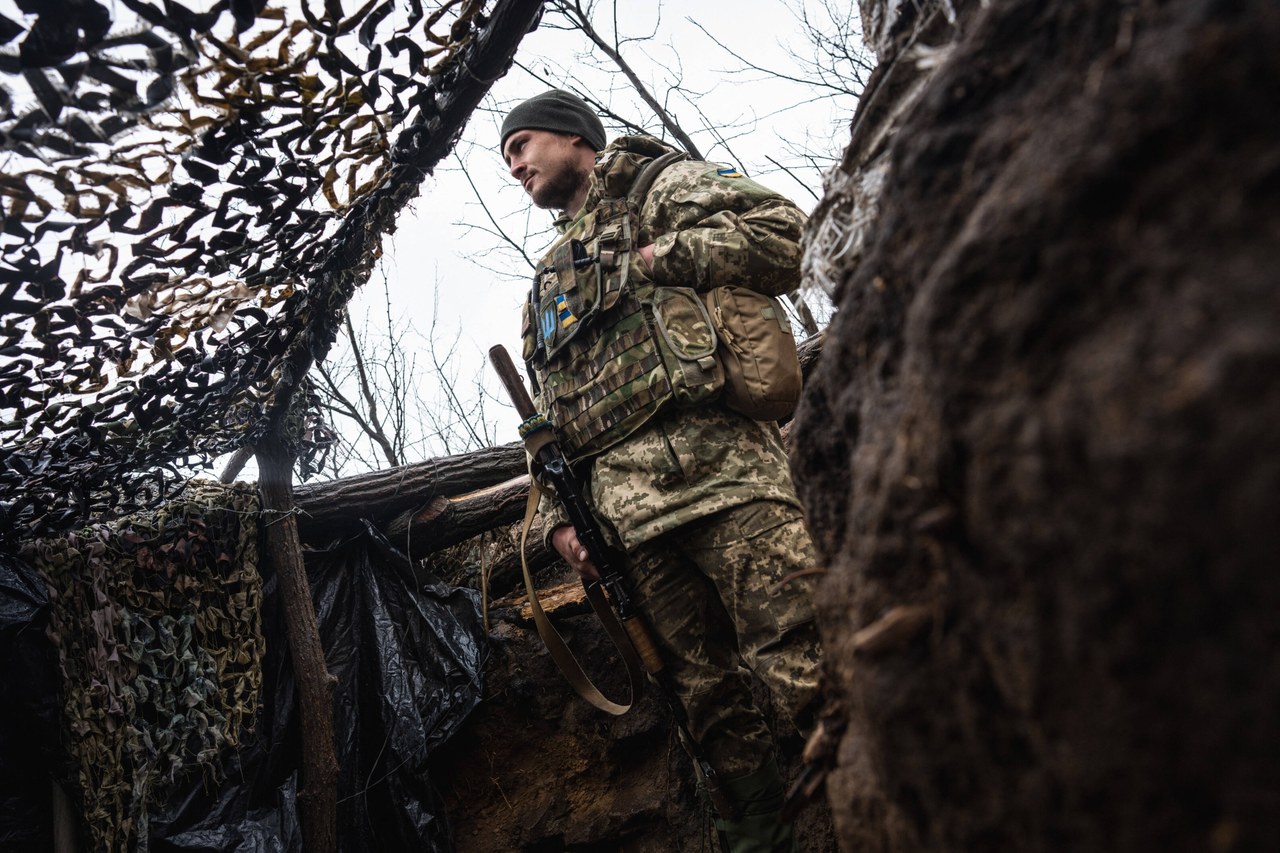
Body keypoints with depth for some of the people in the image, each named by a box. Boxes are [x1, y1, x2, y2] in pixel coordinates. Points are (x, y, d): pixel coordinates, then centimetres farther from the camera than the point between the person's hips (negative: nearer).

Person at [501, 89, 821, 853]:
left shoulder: (657, 187, 14)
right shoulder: (548, 282, 32)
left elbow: (784, 237, -2)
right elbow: (550, 415, 29)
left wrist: (657, 260, -4)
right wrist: (558, 516, 16)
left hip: (716, 465, -6)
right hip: (627, 514, 6)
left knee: (804, 667, -15)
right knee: (707, 691, 4)